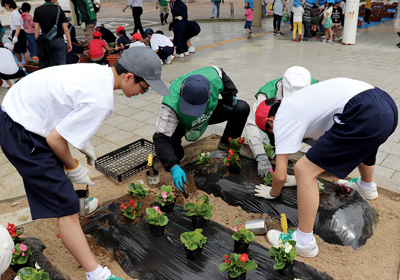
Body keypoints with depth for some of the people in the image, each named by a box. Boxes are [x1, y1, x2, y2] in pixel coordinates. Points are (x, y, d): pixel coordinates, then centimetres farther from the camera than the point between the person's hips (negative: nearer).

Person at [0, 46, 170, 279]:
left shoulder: (99, 71, -1)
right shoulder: (101, 101, -28)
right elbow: (55, 139, -23)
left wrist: (83, 141, 13)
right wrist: (74, 167, -5)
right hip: (21, 135, -10)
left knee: (59, 167, 33)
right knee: (66, 207, -8)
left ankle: (74, 203, 60)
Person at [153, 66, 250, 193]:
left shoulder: (214, 77, -35)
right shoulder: (172, 104, -44)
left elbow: (220, 72, -7)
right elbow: (161, 138, -42)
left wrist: (230, 97, -11)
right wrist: (174, 167, -51)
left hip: (209, 113, 3)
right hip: (182, 122, -3)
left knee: (242, 108, -15)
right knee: (169, 140, -35)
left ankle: (226, 143, 6)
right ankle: (179, 155, 3)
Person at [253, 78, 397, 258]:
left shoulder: (282, 119, 1)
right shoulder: (294, 102, 26)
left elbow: (280, 175, 0)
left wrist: (273, 193, 24)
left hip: (367, 118, -10)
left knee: (304, 170, -5)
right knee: (361, 144, 43)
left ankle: (304, 243, 5)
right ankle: (367, 188, 69)